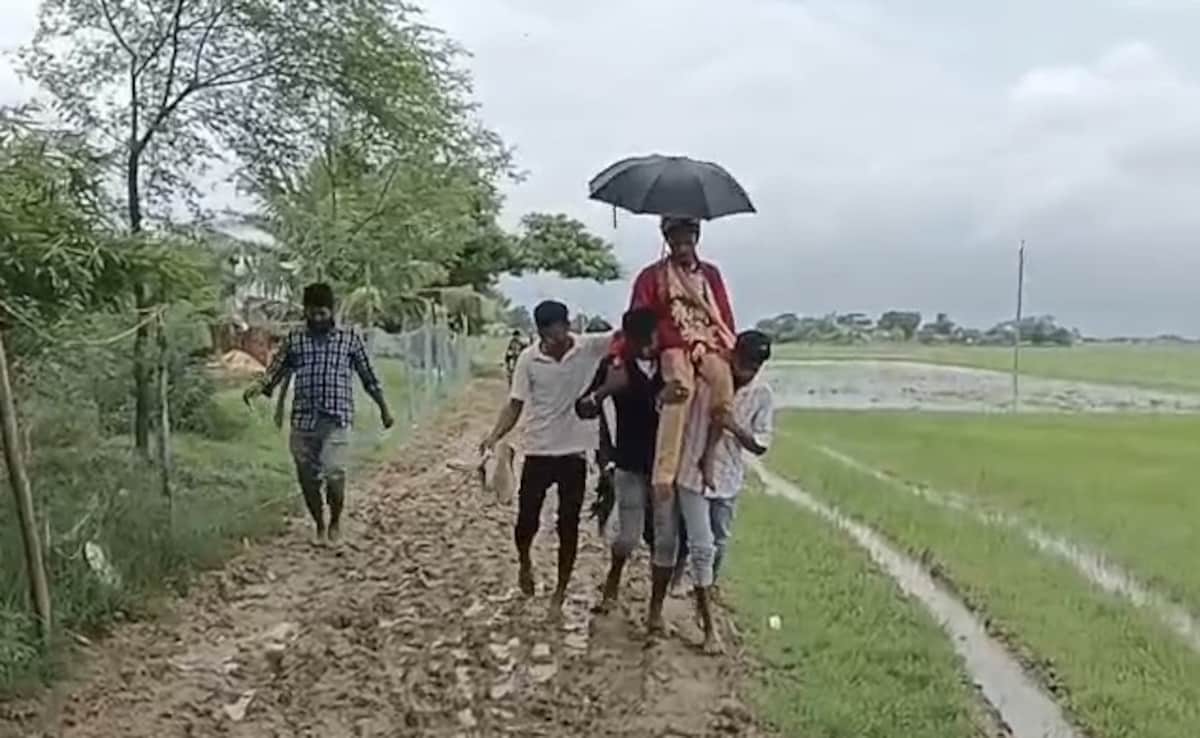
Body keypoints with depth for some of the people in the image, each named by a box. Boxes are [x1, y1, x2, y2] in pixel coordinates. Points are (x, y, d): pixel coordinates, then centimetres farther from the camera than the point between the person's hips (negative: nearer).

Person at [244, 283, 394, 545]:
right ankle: (320, 526, 28)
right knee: (308, 478, 6)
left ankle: (335, 520, 11)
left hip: (336, 419, -3)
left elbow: (368, 376, 11)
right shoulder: (294, 340, 10)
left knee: (333, 472, -16)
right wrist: (259, 386, -15)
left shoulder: (349, 338, 5)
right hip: (302, 419, 3)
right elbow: (276, 370, 7)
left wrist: (384, 408, 13)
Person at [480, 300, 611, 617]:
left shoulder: (591, 347, -9)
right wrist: (494, 436, -17)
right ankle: (525, 564, 38)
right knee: (527, 520, 5)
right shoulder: (528, 359, -7)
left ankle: (560, 592, 23)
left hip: (574, 453, 0)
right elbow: (515, 405, -4)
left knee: (568, 526, 7)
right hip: (537, 452, 1)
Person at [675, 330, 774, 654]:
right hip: (693, 474, -3)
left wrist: (734, 427, -21)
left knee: (720, 545, 17)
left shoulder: (762, 396, -7)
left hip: (729, 479, 3)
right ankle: (709, 627, 0)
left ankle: (704, 597, 43)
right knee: (702, 547, -7)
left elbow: (760, 446, -6)